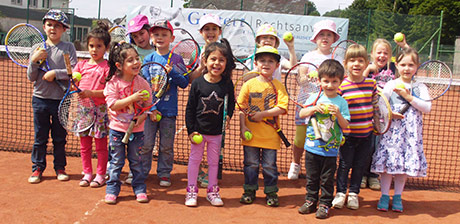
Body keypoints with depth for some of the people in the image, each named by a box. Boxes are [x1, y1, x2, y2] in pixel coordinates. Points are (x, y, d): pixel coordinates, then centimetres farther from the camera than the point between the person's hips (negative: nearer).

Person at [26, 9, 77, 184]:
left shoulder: (68, 48, 1)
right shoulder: (37, 48, 6)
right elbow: (31, 77, 5)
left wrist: (56, 73, -19)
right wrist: (34, 61, -10)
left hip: (61, 99, -2)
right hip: (40, 99, 2)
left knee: (60, 137, 9)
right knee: (40, 137, 8)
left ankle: (60, 168, 22)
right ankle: (38, 168, 20)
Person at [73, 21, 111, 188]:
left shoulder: (107, 67, -5)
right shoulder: (81, 65, 9)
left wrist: (91, 93, -22)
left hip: (100, 109, -4)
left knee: (101, 145, 5)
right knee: (84, 144, 12)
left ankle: (100, 175, 17)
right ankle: (87, 173, 25)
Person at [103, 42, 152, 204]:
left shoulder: (142, 82, -4)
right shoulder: (113, 82, -10)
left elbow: (148, 104, 1)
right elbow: (113, 105, -17)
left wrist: (142, 117, -17)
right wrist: (133, 98, -24)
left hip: (137, 129, 2)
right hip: (117, 128, -1)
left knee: (137, 161, 11)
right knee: (116, 162, 9)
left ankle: (140, 189, 25)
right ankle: (112, 190, 22)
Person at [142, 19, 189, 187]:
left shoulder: (177, 59, 3)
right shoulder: (148, 59, 3)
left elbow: (184, 83, -1)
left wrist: (172, 72, -17)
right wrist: (151, 108, -8)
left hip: (169, 110, 0)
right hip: (150, 108, 0)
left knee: (167, 146, 8)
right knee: (146, 144, 5)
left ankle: (164, 174, 22)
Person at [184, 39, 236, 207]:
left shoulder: (227, 84, -5)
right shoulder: (197, 83, -9)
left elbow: (231, 103, 9)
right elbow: (190, 108, -5)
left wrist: (228, 116, -11)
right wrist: (191, 130, -7)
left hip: (217, 132, 1)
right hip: (199, 130, -1)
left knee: (214, 161, 13)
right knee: (194, 160, 10)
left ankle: (212, 191, 27)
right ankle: (191, 191, 24)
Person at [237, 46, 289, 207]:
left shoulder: (278, 86, 1)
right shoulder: (249, 84, 3)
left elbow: (282, 108, -9)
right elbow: (241, 107, 2)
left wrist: (262, 114, -16)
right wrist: (242, 127, -6)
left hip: (270, 134, -1)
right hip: (250, 133, 1)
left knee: (270, 165, 7)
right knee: (251, 163, 10)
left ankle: (271, 192, 23)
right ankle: (249, 191, 26)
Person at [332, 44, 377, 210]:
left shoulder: (371, 83, 1)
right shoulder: (341, 86, -9)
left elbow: (375, 106, 15)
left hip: (366, 133, 3)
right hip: (348, 134, -3)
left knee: (360, 165, 12)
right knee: (344, 164, 7)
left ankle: (353, 193, 27)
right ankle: (340, 193, 23)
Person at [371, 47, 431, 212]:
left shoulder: (420, 87, 7)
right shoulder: (390, 85, 3)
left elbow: (427, 108, -4)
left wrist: (409, 97, -12)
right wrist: (390, 113, -19)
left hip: (411, 132, 2)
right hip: (392, 129, -1)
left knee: (406, 164, 6)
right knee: (388, 161, -3)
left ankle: (397, 196, 21)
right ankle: (384, 195, 12)